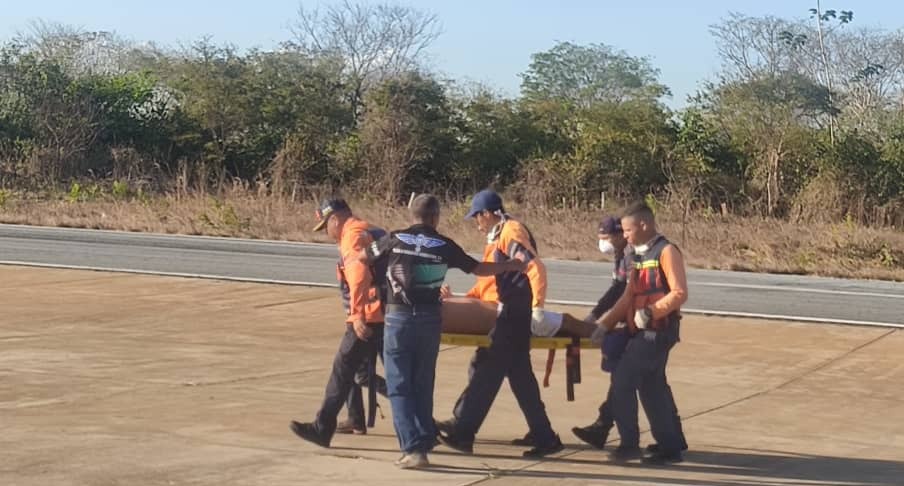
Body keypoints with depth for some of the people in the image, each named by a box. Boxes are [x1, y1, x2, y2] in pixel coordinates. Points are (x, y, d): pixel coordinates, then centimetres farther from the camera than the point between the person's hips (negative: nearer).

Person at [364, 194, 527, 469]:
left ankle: (413, 448, -8)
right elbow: (479, 269, 9)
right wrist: (511, 266, 25)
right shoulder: (444, 246, 2)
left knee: (399, 387, 2)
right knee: (423, 385, 16)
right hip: (430, 319, 2)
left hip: (399, 317, -2)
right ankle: (425, 441, 21)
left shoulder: (395, 240, -1)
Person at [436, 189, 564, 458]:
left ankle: (461, 430, -2)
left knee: (485, 369, -6)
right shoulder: (498, 236, 20)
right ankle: (543, 436, 13)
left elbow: (535, 268, -21)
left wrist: (537, 307, -27)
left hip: (512, 313, -10)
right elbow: (490, 280, 27)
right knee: (520, 375, 10)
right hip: (508, 314, 10)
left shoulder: (511, 232, -11)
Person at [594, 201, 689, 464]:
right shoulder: (640, 256, 14)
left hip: (658, 331, -9)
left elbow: (680, 293, -20)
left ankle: (629, 443, -2)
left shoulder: (666, 252, -12)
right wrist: (605, 324, 9)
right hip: (644, 331, 9)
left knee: (622, 379, -9)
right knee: (652, 386, 13)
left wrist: (650, 312, -22)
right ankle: (671, 444, 21)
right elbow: (628, 297, 15)